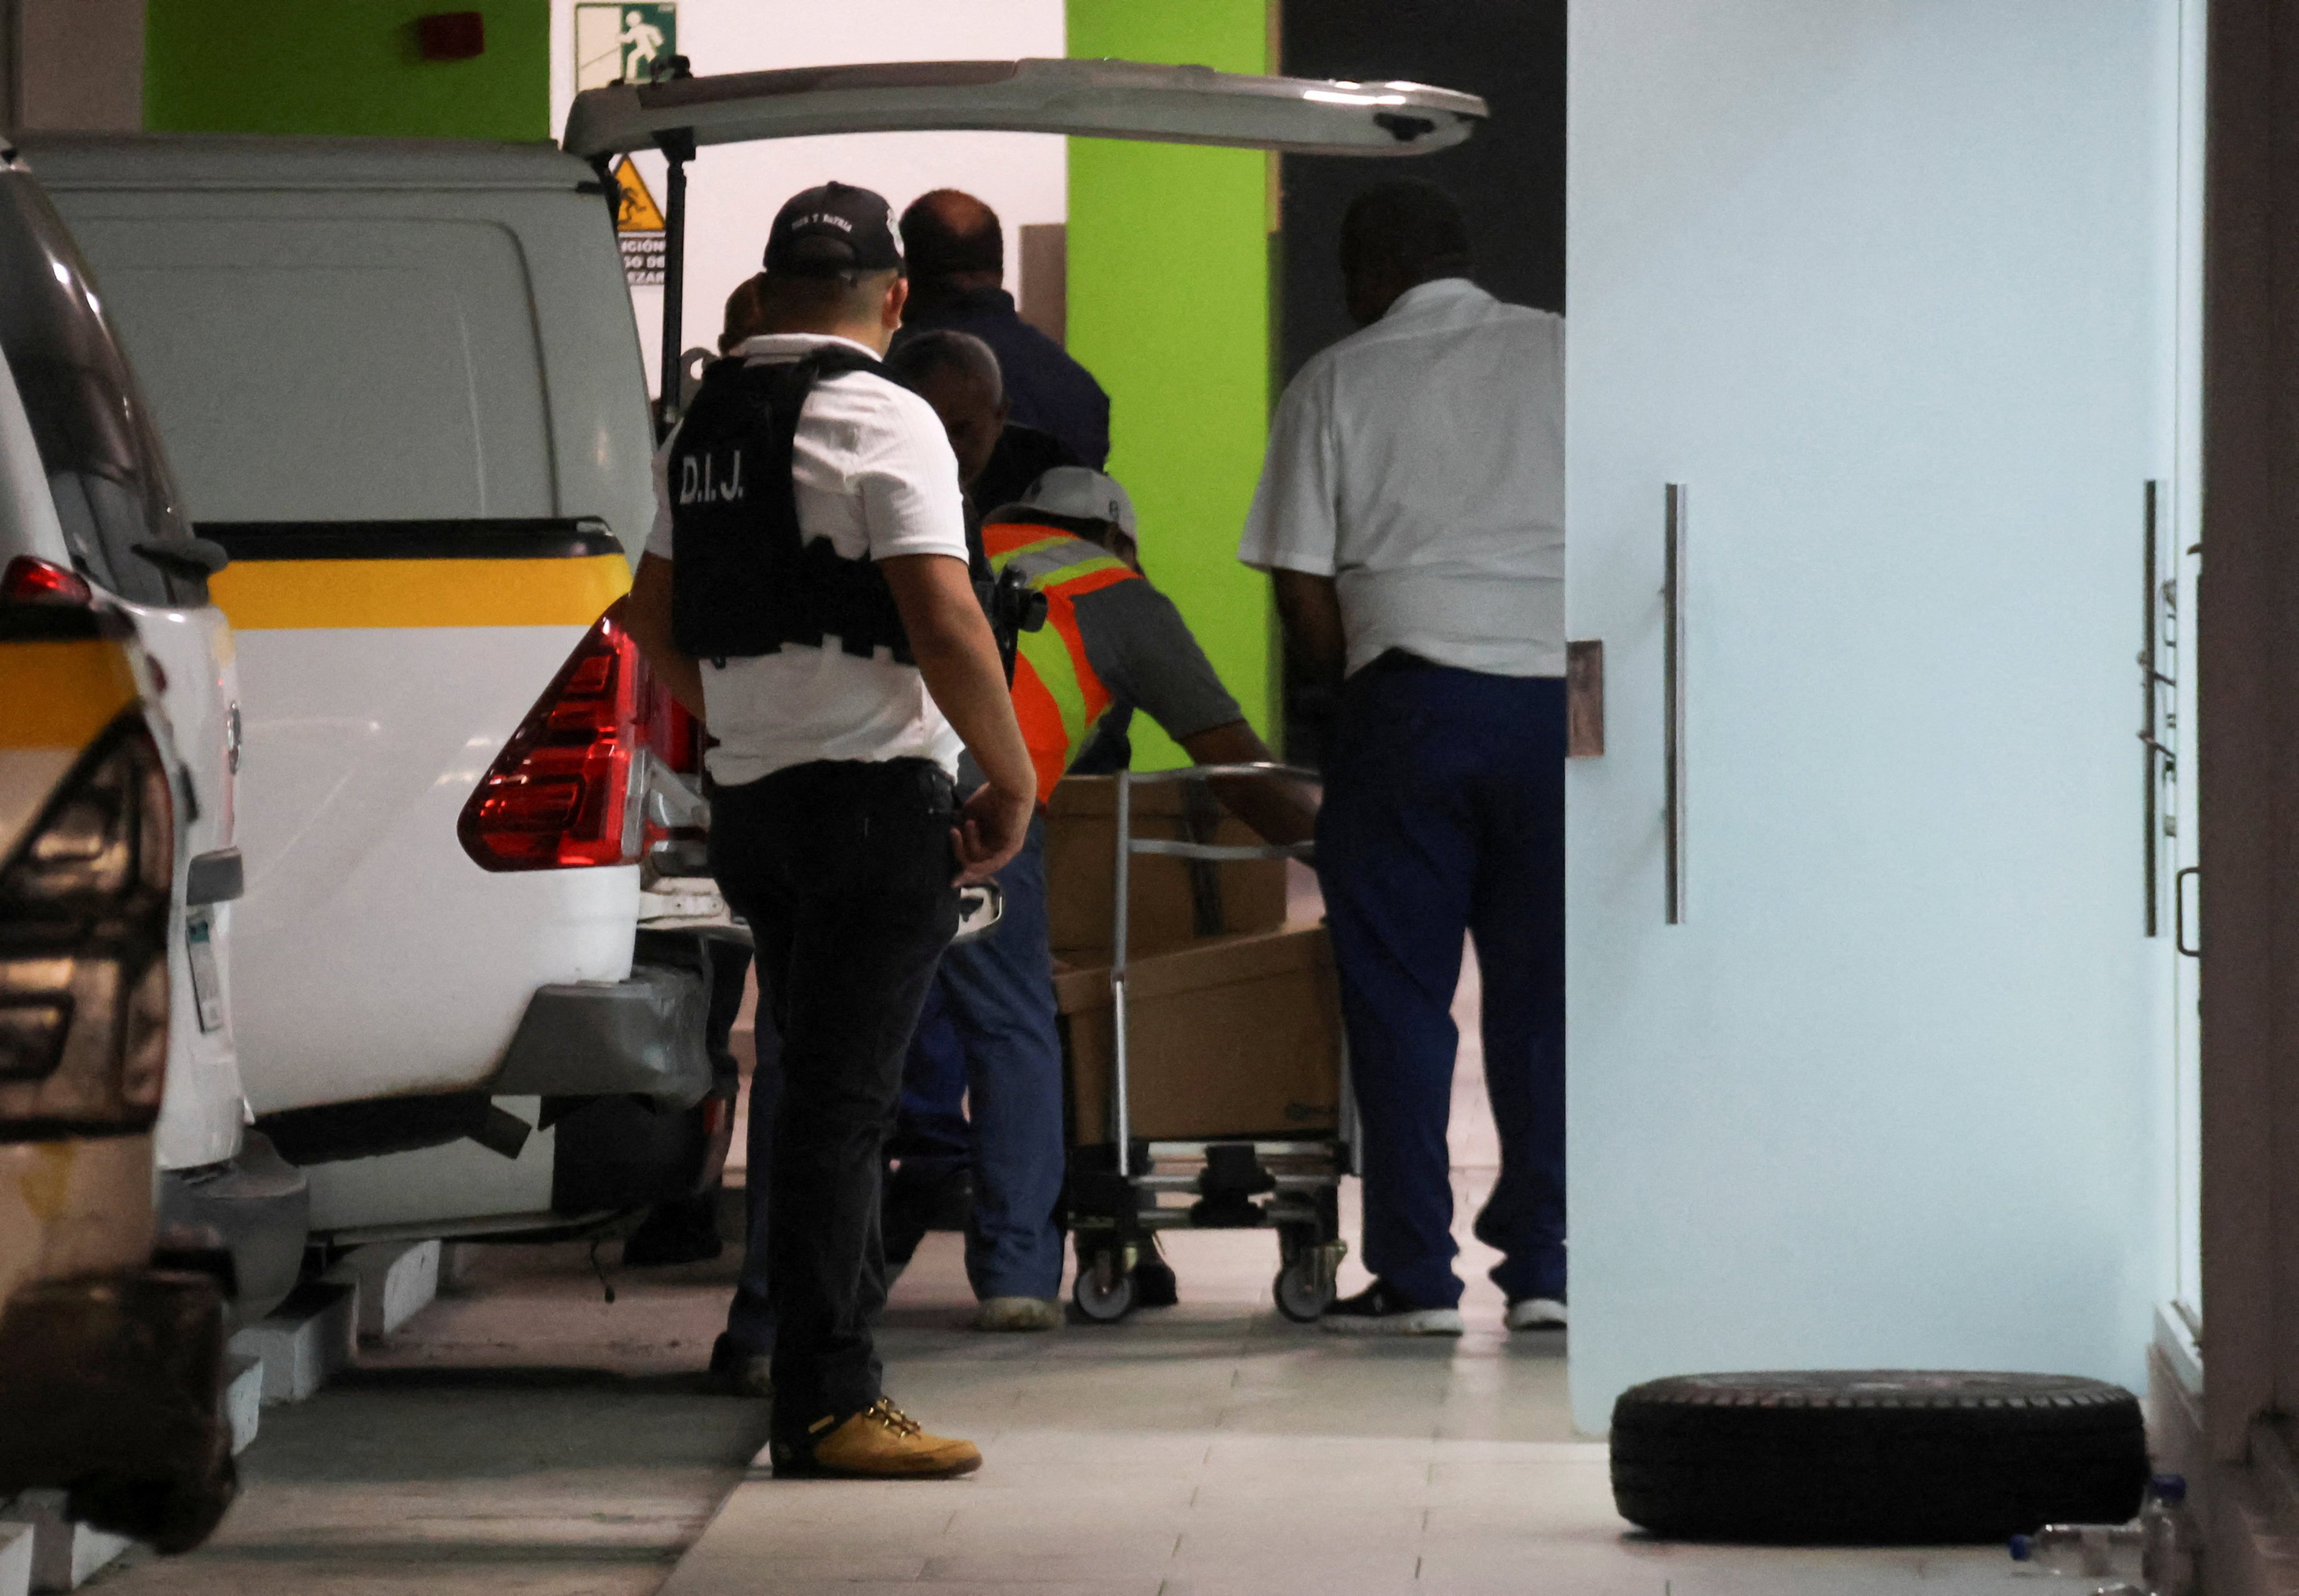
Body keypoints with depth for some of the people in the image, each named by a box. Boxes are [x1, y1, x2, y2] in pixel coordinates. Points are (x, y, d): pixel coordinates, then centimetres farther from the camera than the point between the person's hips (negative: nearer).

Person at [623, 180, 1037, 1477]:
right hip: (877, 798, -7)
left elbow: (656, 618, 23)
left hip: (752, 795, 8)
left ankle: (837, 1377, 19)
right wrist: (1016, 783, -9)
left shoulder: (704, 428, 13)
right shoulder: (883, 421, -11)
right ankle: (826, 1406, -9)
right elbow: (944, 624, -20)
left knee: (829, 1095, 15)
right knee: (842, 1102, -8)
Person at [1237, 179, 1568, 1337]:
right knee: (1544, 989, 7)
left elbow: (1303, 591, 2)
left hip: (1412, 688, -2)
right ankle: (1542, 1263, 5)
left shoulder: (1335, 384, 6)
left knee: (1397, 990, 3)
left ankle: (1416, 1274, 0)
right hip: (1563, 688, 2)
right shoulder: (1566, 354, 10)